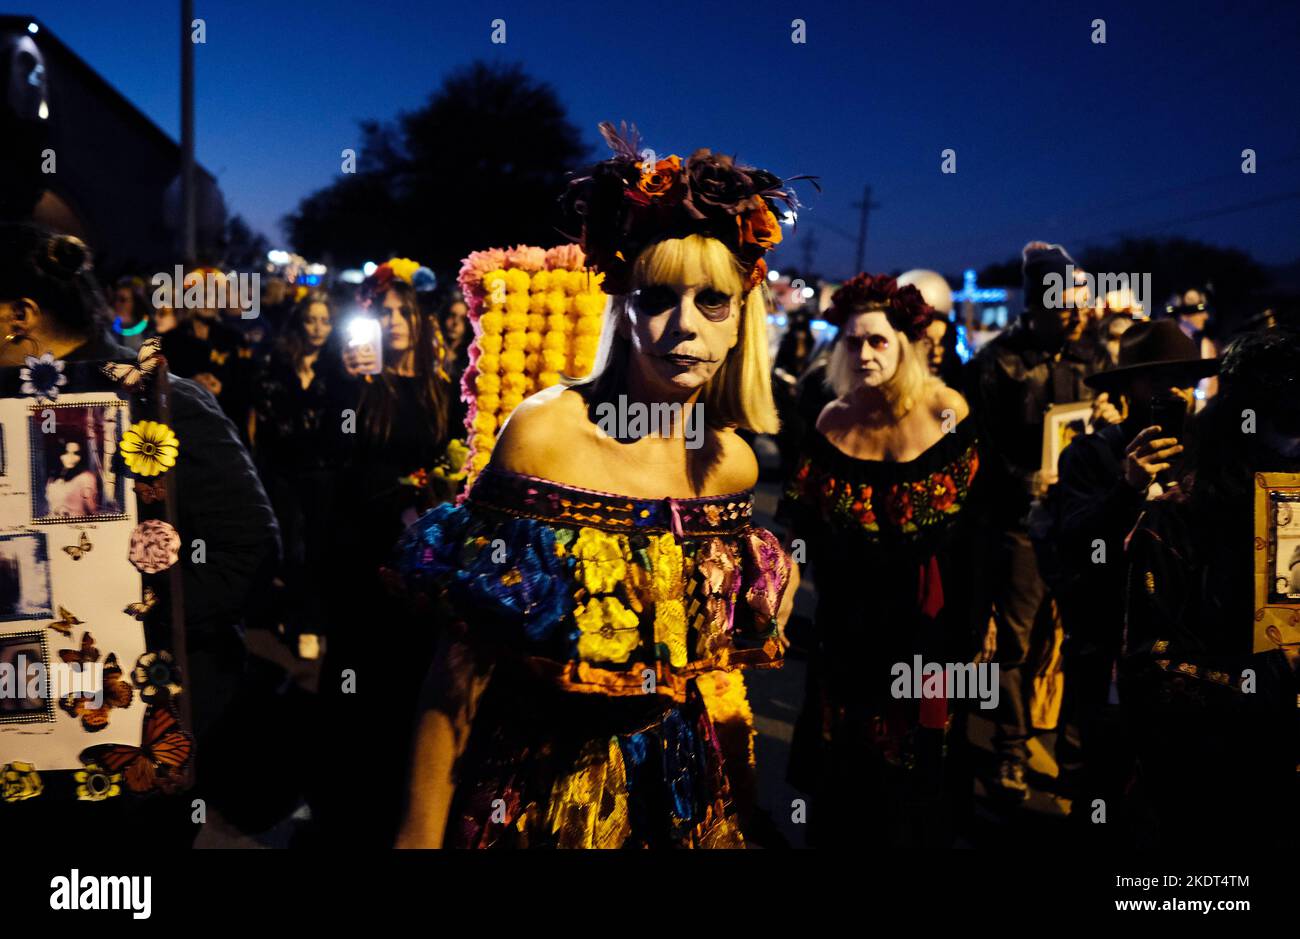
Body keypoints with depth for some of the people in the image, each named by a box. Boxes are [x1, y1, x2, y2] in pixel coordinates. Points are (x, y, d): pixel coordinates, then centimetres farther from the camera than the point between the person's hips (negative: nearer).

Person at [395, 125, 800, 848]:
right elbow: (467, 656, -16)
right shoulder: (545, 433, -19)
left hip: (676, 784, 4)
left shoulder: (734, 461, -5)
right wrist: (421, 832, -15)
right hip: (539, 782, -4)